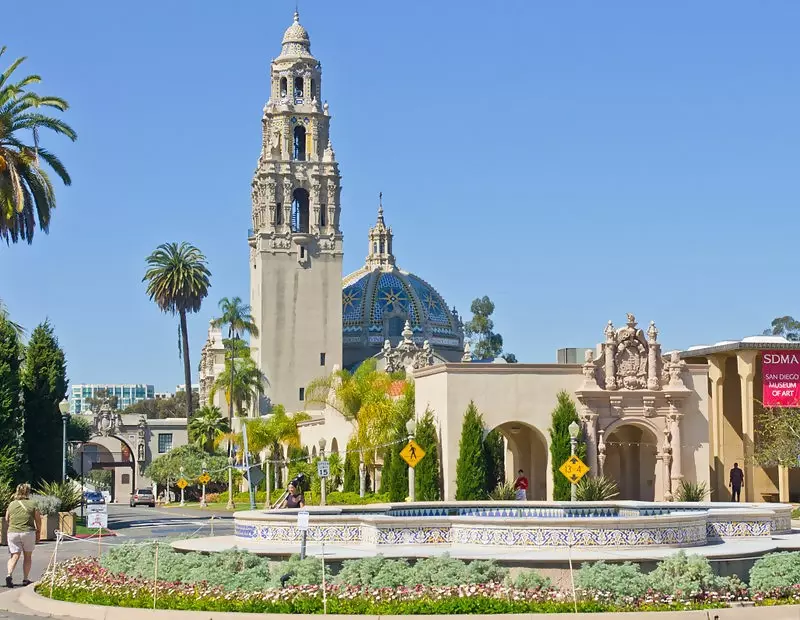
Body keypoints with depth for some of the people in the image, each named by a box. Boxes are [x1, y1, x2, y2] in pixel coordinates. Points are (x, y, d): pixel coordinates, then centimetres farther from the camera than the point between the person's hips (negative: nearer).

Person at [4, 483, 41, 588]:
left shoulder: (11, 505, 5)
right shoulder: (32, 505, -2)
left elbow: (7, 520, 14)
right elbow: (38, 521, 1)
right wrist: (38, 533, 13)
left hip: (13, 533, 2)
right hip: (28, 532, -1)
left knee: (14, 556, 4)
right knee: (28, 556, 13)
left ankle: (9, 575, -20)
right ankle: (25, 579, 14)